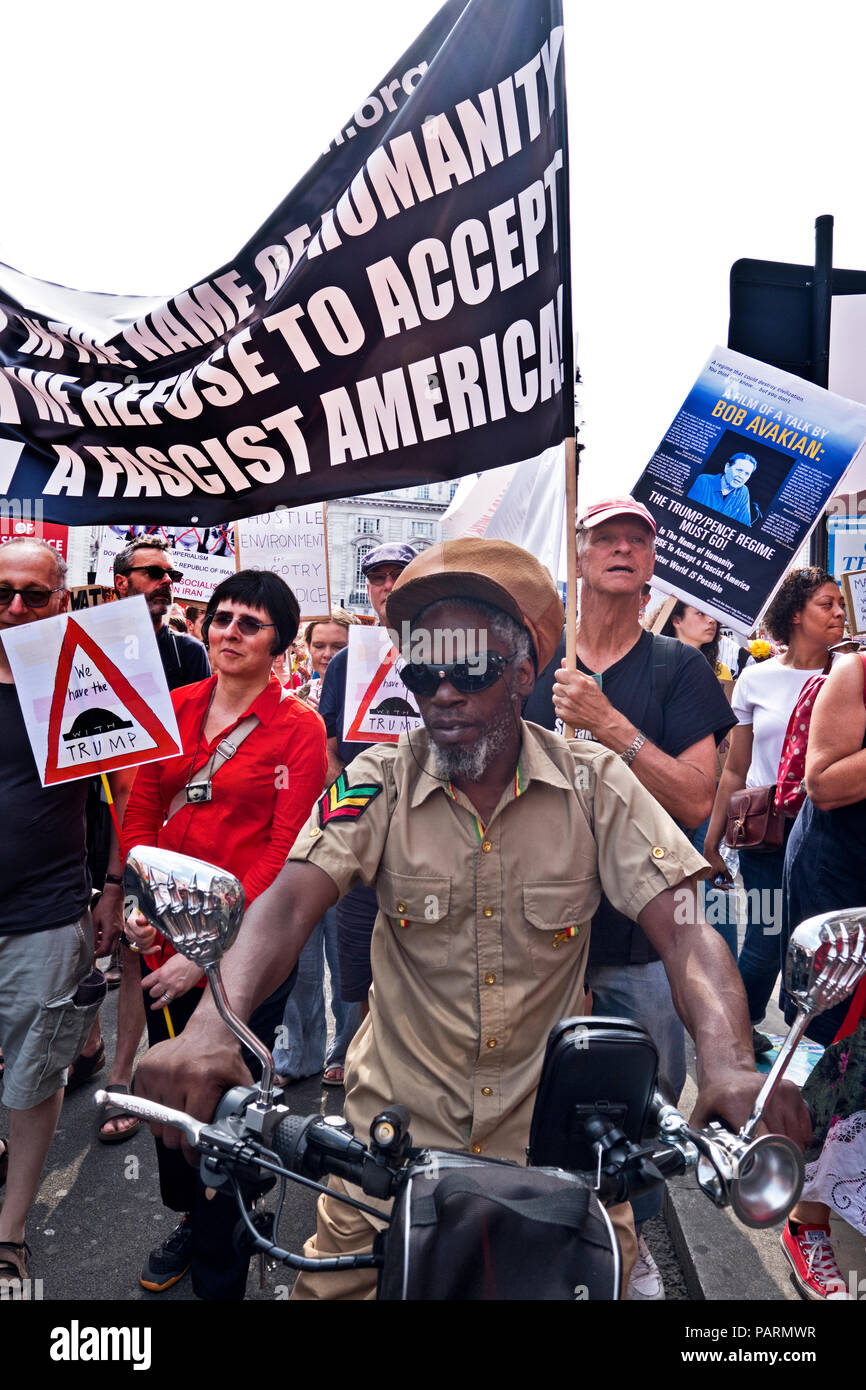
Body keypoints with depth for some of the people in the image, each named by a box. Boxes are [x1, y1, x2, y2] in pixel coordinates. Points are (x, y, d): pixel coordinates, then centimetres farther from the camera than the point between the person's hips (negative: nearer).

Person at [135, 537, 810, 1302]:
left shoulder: (594, 782, -9)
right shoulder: (381, 780, -8)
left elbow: (683, 927, -15)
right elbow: (289, 902, -19)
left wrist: (730, 1064, -33)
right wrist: (212, 1026, -37)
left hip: (555, 1124, 0)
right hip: (398, 1123, 1)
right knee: (334, 1281, 6)